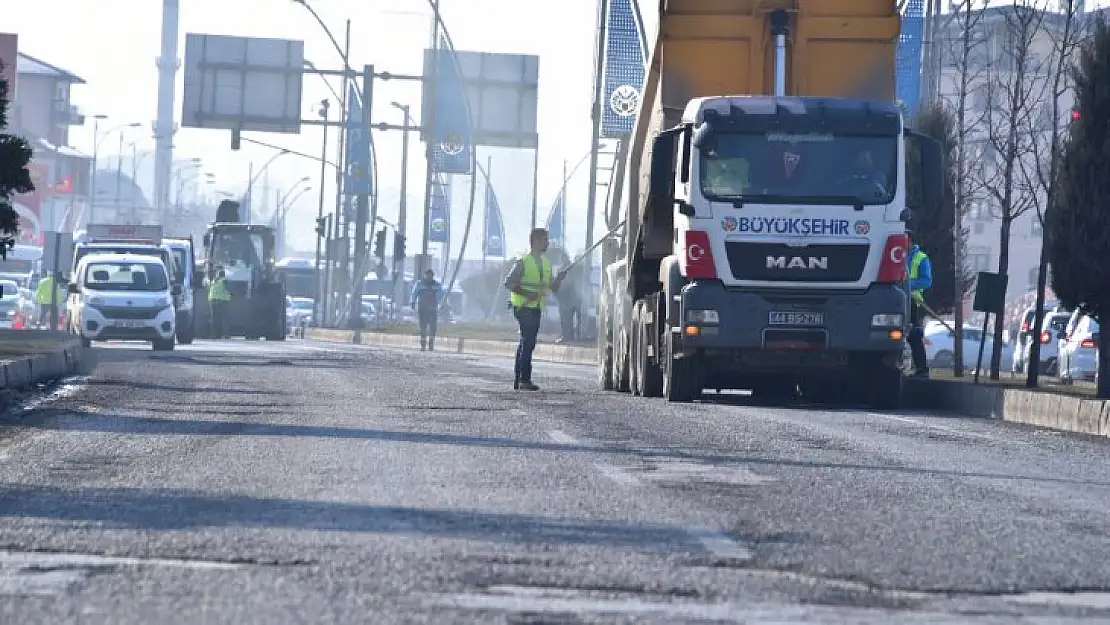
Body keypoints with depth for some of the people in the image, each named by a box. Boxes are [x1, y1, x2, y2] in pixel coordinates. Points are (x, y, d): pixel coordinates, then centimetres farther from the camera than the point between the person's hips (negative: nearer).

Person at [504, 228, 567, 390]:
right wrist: (527, 293, -22)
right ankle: (524, 380, -17)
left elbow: (553, 287, 16)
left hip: (536, 308, 8)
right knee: (528, 342, -15)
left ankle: (518, 380, 18)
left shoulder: (546, 263, 13)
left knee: (526, 342, 12)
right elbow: (509, 283, -13)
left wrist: (559, 278, -5)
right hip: (523, 307, -8)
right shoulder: (522, 262, -9)